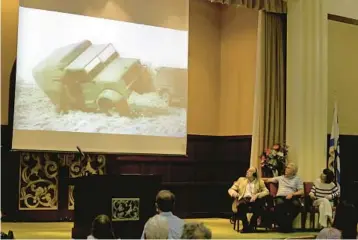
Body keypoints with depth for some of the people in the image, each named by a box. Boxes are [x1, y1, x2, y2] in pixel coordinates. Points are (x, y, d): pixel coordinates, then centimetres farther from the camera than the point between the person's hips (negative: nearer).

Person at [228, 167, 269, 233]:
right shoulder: (241, 180, 20)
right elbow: (230, 189, 16)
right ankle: (245, 226, -22)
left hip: (253, 200, 0)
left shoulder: (260, 181, 18)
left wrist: (257, 195, -13)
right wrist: (234, 193, -9)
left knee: (259, 206, -36)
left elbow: (266, 191, 5)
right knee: (241, 206, -37)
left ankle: (251, 226, -19)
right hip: (243, 199, 0)